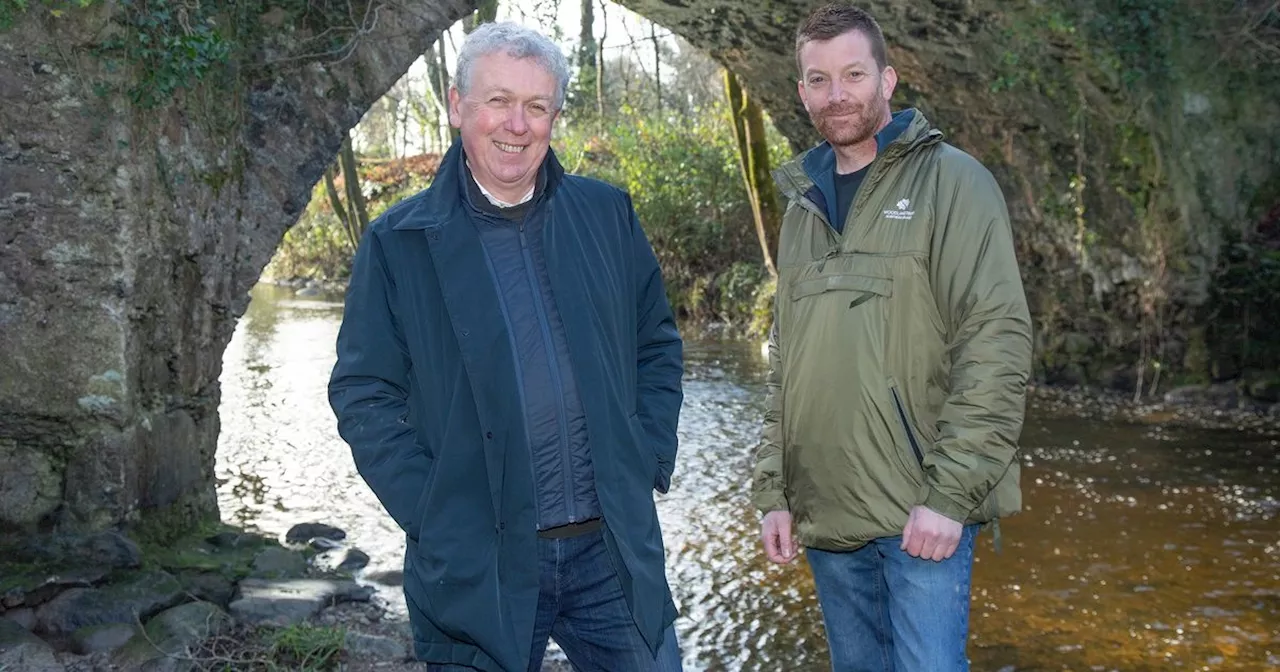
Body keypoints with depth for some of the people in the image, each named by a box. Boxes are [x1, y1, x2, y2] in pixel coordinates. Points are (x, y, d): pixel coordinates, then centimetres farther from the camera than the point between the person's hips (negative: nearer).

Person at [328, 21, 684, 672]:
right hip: (479, 564, -2)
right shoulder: (397, 243, -3)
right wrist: (431, 514, -8)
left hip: (617, 550, 3)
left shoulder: (606, 215, 5)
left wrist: (649, 461, 4)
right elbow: (363, 394, -1)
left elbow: (657, 344, 13)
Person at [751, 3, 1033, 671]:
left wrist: (950, 493, -18)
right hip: (824, 516, 6)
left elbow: (996, 344, -13)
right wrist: (773, 491, 10)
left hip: (921, 513, -5)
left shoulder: (951, 181, -5)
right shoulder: (803, 205, 13)